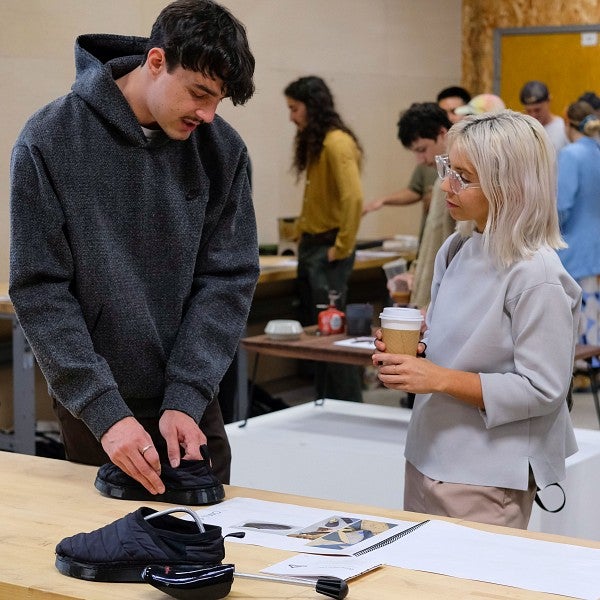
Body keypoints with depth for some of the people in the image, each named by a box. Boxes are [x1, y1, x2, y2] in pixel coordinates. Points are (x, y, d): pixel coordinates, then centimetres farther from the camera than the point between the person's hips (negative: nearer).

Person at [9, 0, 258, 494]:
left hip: (191, 403, 2)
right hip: (91, 407, -2)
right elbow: (39, 289, -14)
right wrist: (105, 411, -22)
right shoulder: (49, 140, -13)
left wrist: (186, 397, -15)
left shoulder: (222, 149, -5)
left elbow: (229, 280, -5)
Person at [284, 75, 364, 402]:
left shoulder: (337, 143, -15)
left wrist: (343, 248, -18)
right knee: (314, 330, 12)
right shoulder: (313, 142, 14)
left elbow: (353, 198, -23)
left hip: (328, 250, -10)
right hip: (310, 246, 10)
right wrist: (302, 235, 11)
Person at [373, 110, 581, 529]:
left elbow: (542, 390, -19)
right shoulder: (456, 250, 6)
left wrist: (441, 379, -21)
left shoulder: (536, 276, -18)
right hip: (427, 460, 8)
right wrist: (409, 352, -2)